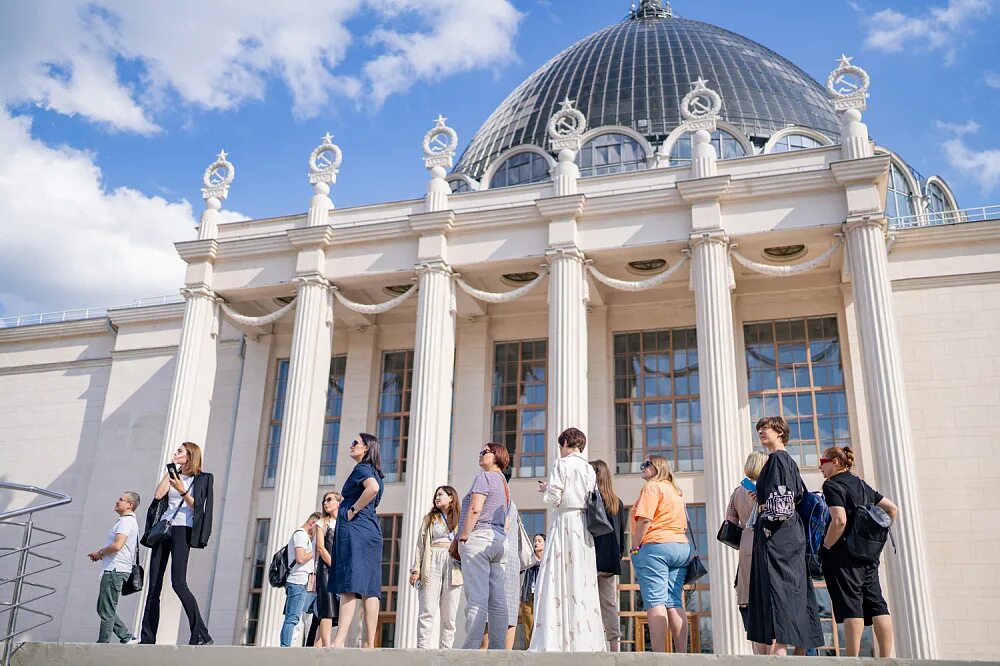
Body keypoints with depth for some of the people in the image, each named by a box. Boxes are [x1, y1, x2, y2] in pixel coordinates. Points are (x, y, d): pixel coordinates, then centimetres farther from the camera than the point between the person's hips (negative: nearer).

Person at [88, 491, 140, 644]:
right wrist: (100, 554, 14)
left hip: (115, 570, -11)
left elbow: (117, 545, -24)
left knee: (106, 611, -6)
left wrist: (99, 553, -7)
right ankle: (126, 637, 13)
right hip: (113, 570, 11)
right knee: (103, 609, 14)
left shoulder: (126, 521, -11)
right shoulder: (126, 521, 22)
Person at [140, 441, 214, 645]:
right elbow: (158, 495, 3)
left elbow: (196, 507, -6)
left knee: (178, 583, -18)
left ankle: (201, 635, -16)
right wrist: (170, 471, 6)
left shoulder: (202, 478, 4)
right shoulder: (174, 475, 20)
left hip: (182, 529, -6)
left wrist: (182, 490, -18)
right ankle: (147, 639, 5)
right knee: (154, 586, 2)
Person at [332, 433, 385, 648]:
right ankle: (369, 643, 3)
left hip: (355, 527, -9)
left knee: (349, 586, -15)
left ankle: (339, 641, -20)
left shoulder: (362, 468, -5)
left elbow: (373, 487, -25)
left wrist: (353, 509, -16)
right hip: (371, 528, 9)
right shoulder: (376, 472, 23)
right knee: (369, 588, 4)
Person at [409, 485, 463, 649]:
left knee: (449, 616, 0)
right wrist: (415, 569, 1)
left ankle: (445, 650, 2)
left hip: (453, 568, 0)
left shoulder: (460, 521, 15)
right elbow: (420, 545, 11)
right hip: (431, 565, 0)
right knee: (427, 613, -8)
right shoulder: (429, 519, 18)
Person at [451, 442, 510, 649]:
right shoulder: (504, 486, 26)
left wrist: (461, 539, -11)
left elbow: (474, 509, -13)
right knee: (497, 601, 3)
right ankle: (497, 648, 1)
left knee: (476, 599, -16)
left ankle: (470, 648, -21)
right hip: (499, 540, 9)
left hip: (479, 537, -9)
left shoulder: (484, 477, -1)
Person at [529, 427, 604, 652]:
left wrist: (544, 489, 11)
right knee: (582, 582, 6)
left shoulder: (562, 464, -4)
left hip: (565, 522, -6)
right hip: (585, 526, 6)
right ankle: (586, 642, 5)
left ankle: (554, 642, -12)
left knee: (558, 581, -7)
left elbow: (553, 499, -10)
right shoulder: (590, 469, 14)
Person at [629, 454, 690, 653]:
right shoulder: (676, 491, 23)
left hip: (655, 546, -8)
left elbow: (644, 520, -12)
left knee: (655, 602, -12)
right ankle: (682, 654, 0)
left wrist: (634, 548, -8)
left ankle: (659, 655, -19)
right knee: (675, 603, 5)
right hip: (682, 547, 8)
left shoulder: (652, 487, -2)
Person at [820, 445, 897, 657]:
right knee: (877, 604, 6)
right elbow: (892, 509, 19)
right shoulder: (861, 485, 16)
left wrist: (825, 547, -12)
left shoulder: (832, 485, -8)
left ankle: (853, 660, -9)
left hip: (843, 554, -8)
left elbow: (839, 521, -22)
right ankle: (886, 658, 8)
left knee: (851, 607, -9)